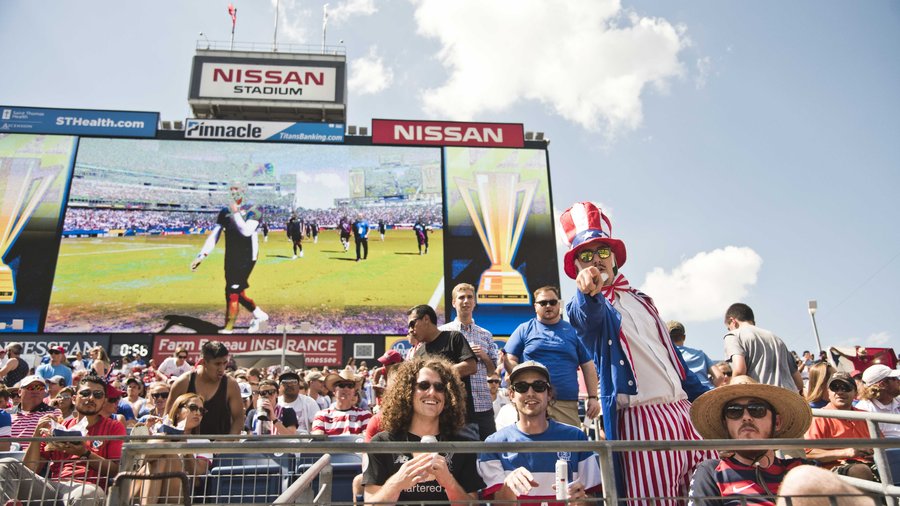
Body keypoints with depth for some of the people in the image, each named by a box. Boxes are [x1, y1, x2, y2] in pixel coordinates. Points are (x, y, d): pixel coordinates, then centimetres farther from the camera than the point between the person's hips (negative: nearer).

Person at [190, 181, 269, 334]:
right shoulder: (225, 211, 7)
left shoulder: (252, 210, -7)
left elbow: (246, 231, -23)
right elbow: (214, 235, 4)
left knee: (232, 292, -8)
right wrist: (202, 255, -4)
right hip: (230, 257, 6)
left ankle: (228, 329, 1)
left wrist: (236, 213, -19)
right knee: (237, 291, 10)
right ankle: (259, 315, 30)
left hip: (246, 257, -6)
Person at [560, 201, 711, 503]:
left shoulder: (640, 299, 22)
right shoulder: (582, 308, 3)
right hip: (641, 418, -6)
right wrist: (588, 293, -47)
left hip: (684, 411, 6)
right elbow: (590, 314, -24)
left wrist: (702, 395, 24)